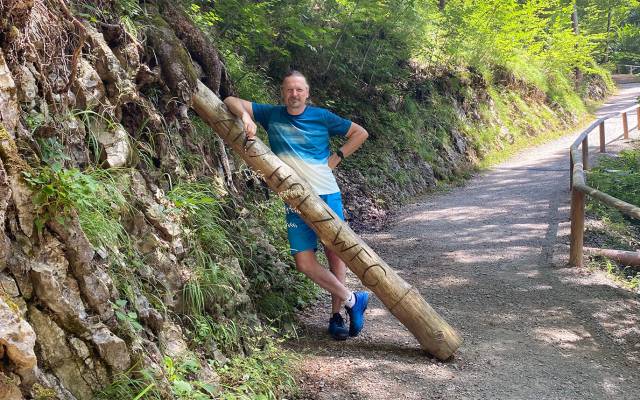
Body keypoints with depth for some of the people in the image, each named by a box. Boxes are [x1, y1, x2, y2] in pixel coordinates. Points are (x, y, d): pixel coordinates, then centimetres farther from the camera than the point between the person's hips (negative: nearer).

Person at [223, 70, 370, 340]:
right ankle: (351, 300, 9)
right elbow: (231, 101, 3)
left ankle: (336, 315, 16)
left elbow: (360, 133, 10)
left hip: (328, 194, -1)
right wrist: (245, 116, -18)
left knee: (336, 253, 1)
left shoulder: (321, 117, 1)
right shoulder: (271, 115, 4)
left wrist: (336, 157, 1)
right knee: (304, 261, -7)